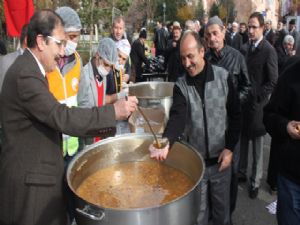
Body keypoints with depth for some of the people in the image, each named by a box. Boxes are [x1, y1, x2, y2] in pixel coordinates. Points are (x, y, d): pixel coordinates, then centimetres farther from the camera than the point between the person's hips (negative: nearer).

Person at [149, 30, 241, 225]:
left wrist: (230, 148, -8)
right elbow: (177, 117, -23)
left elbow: (235, 114, -2)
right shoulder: (181, 86, -8)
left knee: (221, 207, 16)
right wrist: (166, 142, -42)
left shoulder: (223, 77, -8)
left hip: (221, 158, 0)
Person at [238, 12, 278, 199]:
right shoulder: (244, 48, 8)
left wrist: (257, 99, -13)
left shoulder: (269, 50, -10)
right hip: (243, 102, 5)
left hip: (257, 104, -5)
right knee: (242, 141, 15)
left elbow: (273, 81, -11)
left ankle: (255, 182, 19)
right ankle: (241, 172, 32)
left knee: (258, 147, 6)